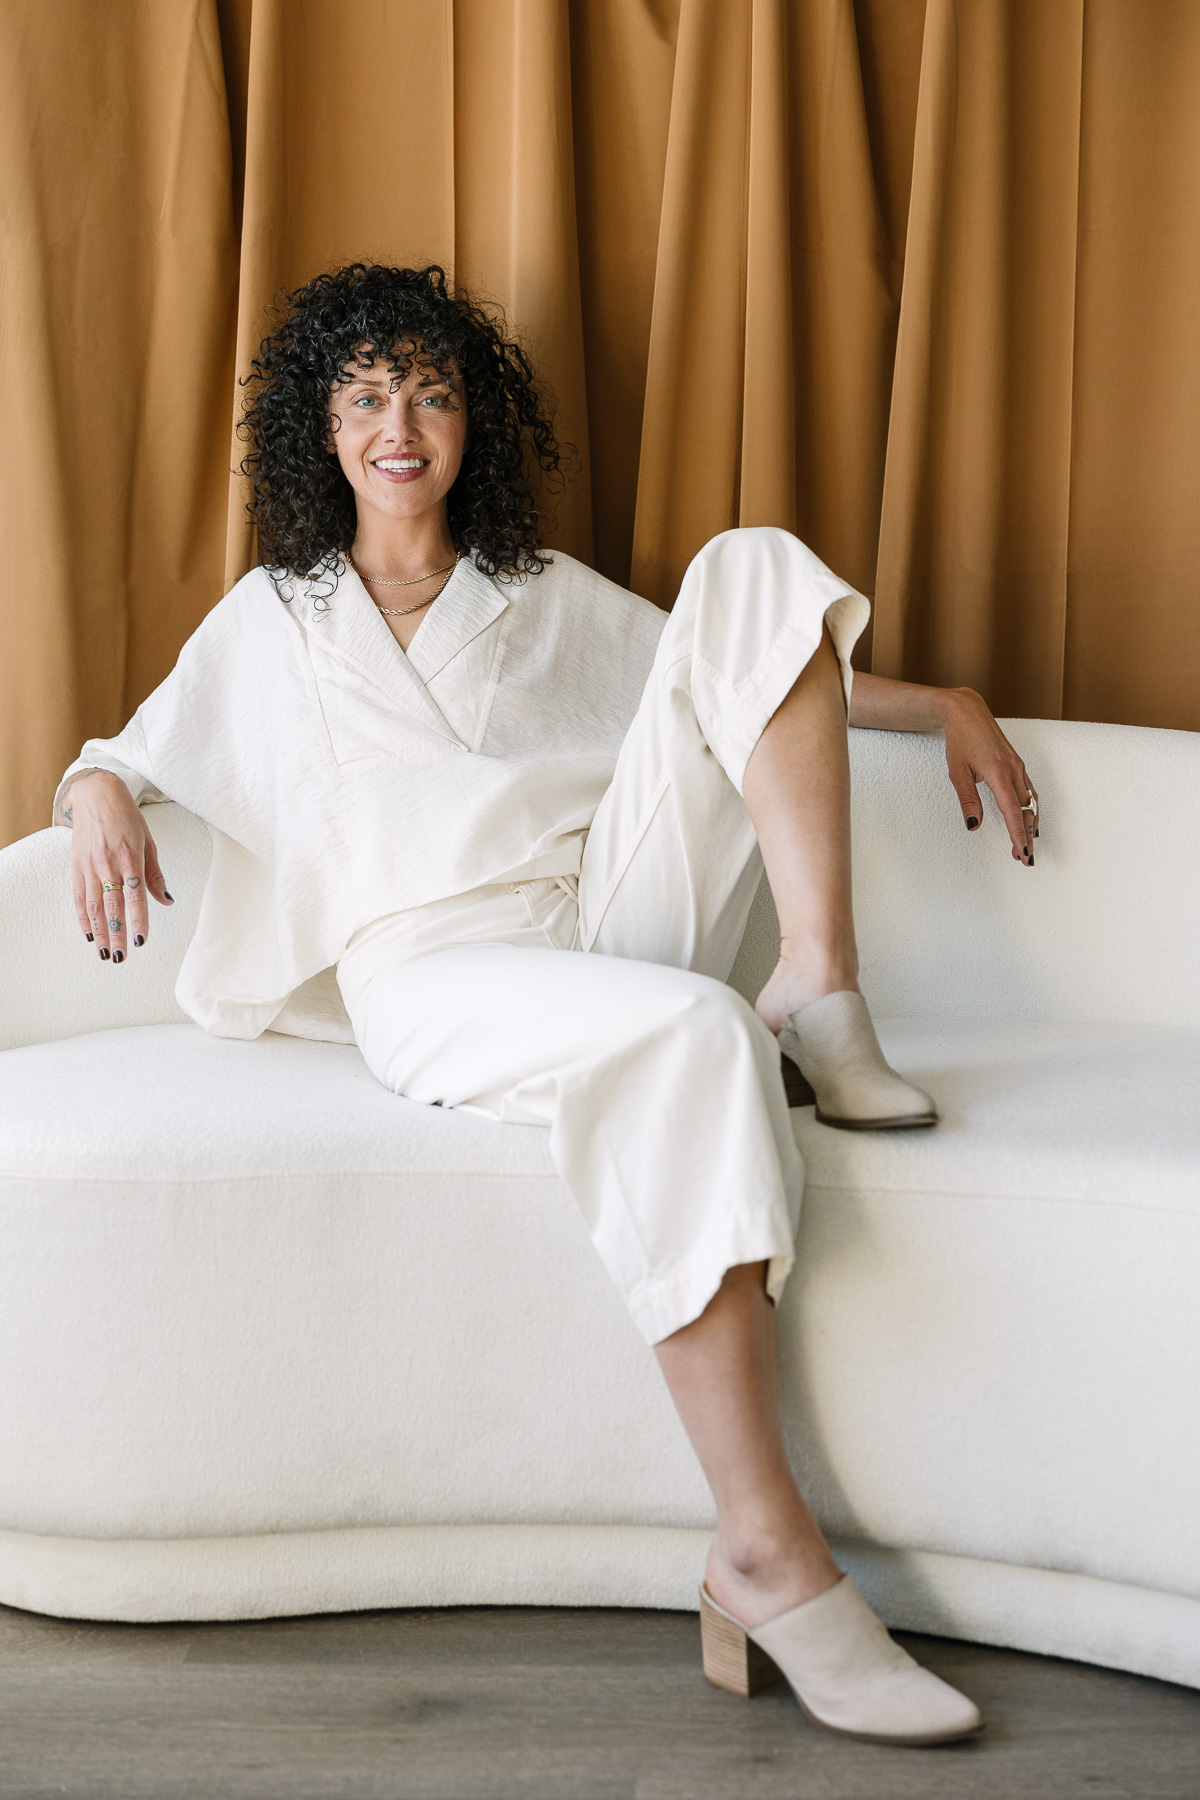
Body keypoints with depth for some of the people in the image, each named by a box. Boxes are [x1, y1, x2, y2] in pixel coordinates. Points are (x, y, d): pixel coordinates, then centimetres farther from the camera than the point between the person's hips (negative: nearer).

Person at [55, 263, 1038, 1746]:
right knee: (689, 1036, -41)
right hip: (432, 974, -3)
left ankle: (820, 997, -23)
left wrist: (945, 708, 18)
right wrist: (99, 799, -6)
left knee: (753, 565, -10)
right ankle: (764, 1556, -41)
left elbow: (753, 672, 28)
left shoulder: (552, 599, 25)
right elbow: (129, 751, 20)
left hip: (611, 920, 4)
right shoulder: (268, 622, 19)